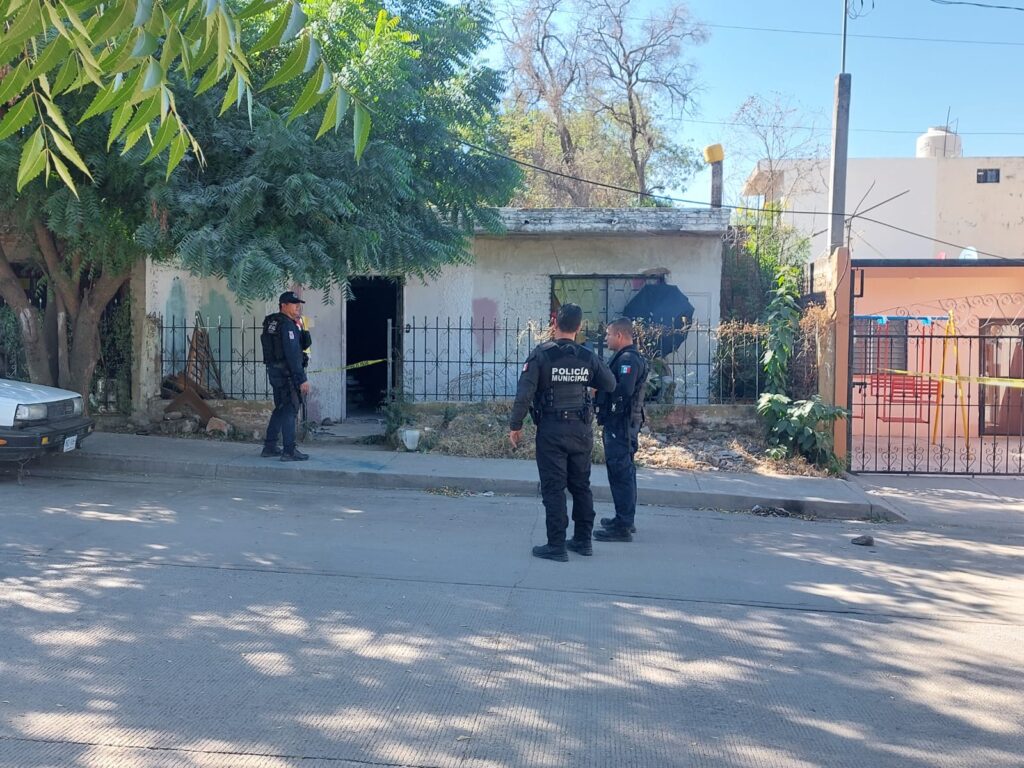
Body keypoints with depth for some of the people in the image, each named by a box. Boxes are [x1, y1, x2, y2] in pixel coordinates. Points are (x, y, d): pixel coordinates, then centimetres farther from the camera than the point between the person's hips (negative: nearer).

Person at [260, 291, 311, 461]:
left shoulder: (271, 322, 15)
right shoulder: (287, 325, -15)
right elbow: (292, 354, -22)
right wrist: (302, 379, -21)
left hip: (274, 371, 10)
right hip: (287, 373, -10)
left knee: (281, 409, 17)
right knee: (290, 410, -6)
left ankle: (269, 447, 22)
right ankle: (289, 451, -5)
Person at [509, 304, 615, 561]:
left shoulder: (541, 354, -11)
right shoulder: (588, 357, 0)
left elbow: (524, 393, -14)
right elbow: (610, 385, 11)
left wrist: (515, 425, -4)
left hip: (551, 429, -4)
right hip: (581, 429, 4)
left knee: (554, 488, 1)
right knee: (581, 486, 15)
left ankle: (556, 546, 2)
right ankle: (583, 540, 23)